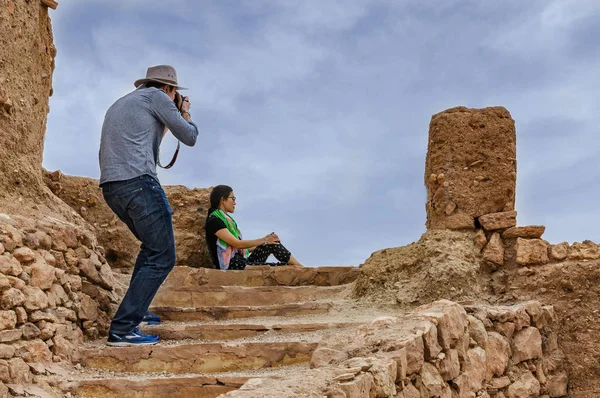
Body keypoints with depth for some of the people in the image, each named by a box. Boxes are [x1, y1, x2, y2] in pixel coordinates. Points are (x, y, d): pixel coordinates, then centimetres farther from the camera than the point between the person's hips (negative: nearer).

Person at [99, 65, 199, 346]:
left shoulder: (119, 105, 29)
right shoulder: (156, 96, 5)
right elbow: (189, 138, 6)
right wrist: (185, 115, 25)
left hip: (110, 187, 9)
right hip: (138, 183, -9)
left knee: (152, 245, 26)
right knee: (162, 257, -6)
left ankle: (135, 310, 27)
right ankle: (122, 329, -12)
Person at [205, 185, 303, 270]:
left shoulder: (226, 219, 22)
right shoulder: (214, 221, -9)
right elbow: (237, 244, -16)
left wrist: (265, 241, 10)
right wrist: (263, 240, -9)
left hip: (242, 261, 9)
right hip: (231, 266, -9)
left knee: (272, 244, -7)